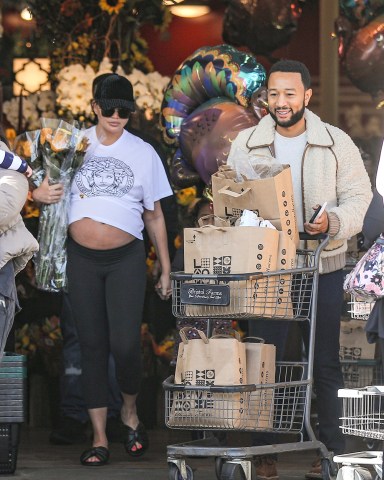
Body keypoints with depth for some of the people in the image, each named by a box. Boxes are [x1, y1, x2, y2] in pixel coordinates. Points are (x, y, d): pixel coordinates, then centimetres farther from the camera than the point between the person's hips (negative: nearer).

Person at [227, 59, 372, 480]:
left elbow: (358, 197, -2)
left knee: (325, 363, 6)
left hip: (322, 268, -1)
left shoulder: (337, 143, -1)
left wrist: (333, 222, -22)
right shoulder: (246, 144, 3)